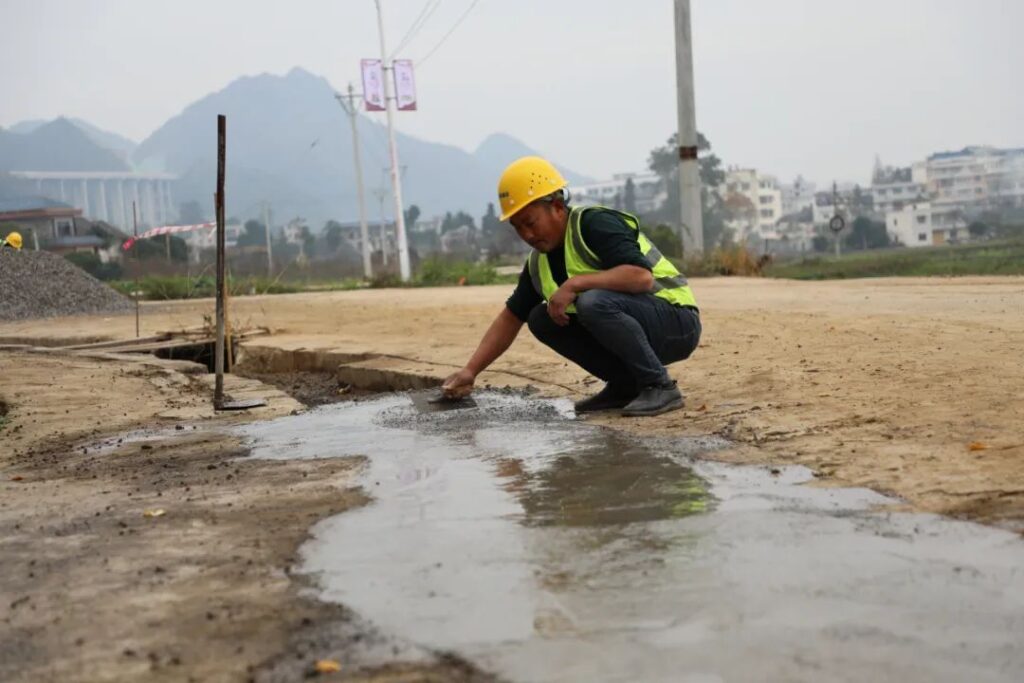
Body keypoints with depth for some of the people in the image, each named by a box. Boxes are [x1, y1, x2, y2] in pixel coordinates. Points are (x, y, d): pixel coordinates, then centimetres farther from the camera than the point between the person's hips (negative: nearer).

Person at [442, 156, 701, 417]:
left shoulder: (596, 223, -18)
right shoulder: (539, 262, 6)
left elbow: (642, 276, -32)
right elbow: (511, 318, 11)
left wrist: (574, 283, -31)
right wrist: (470, 370, 2)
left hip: (677, 324, -8)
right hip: (640, 327, 8)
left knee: (594, 302, -32)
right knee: (541, 319, 0)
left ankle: (660, 386, -18)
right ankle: (625, 384, 4)